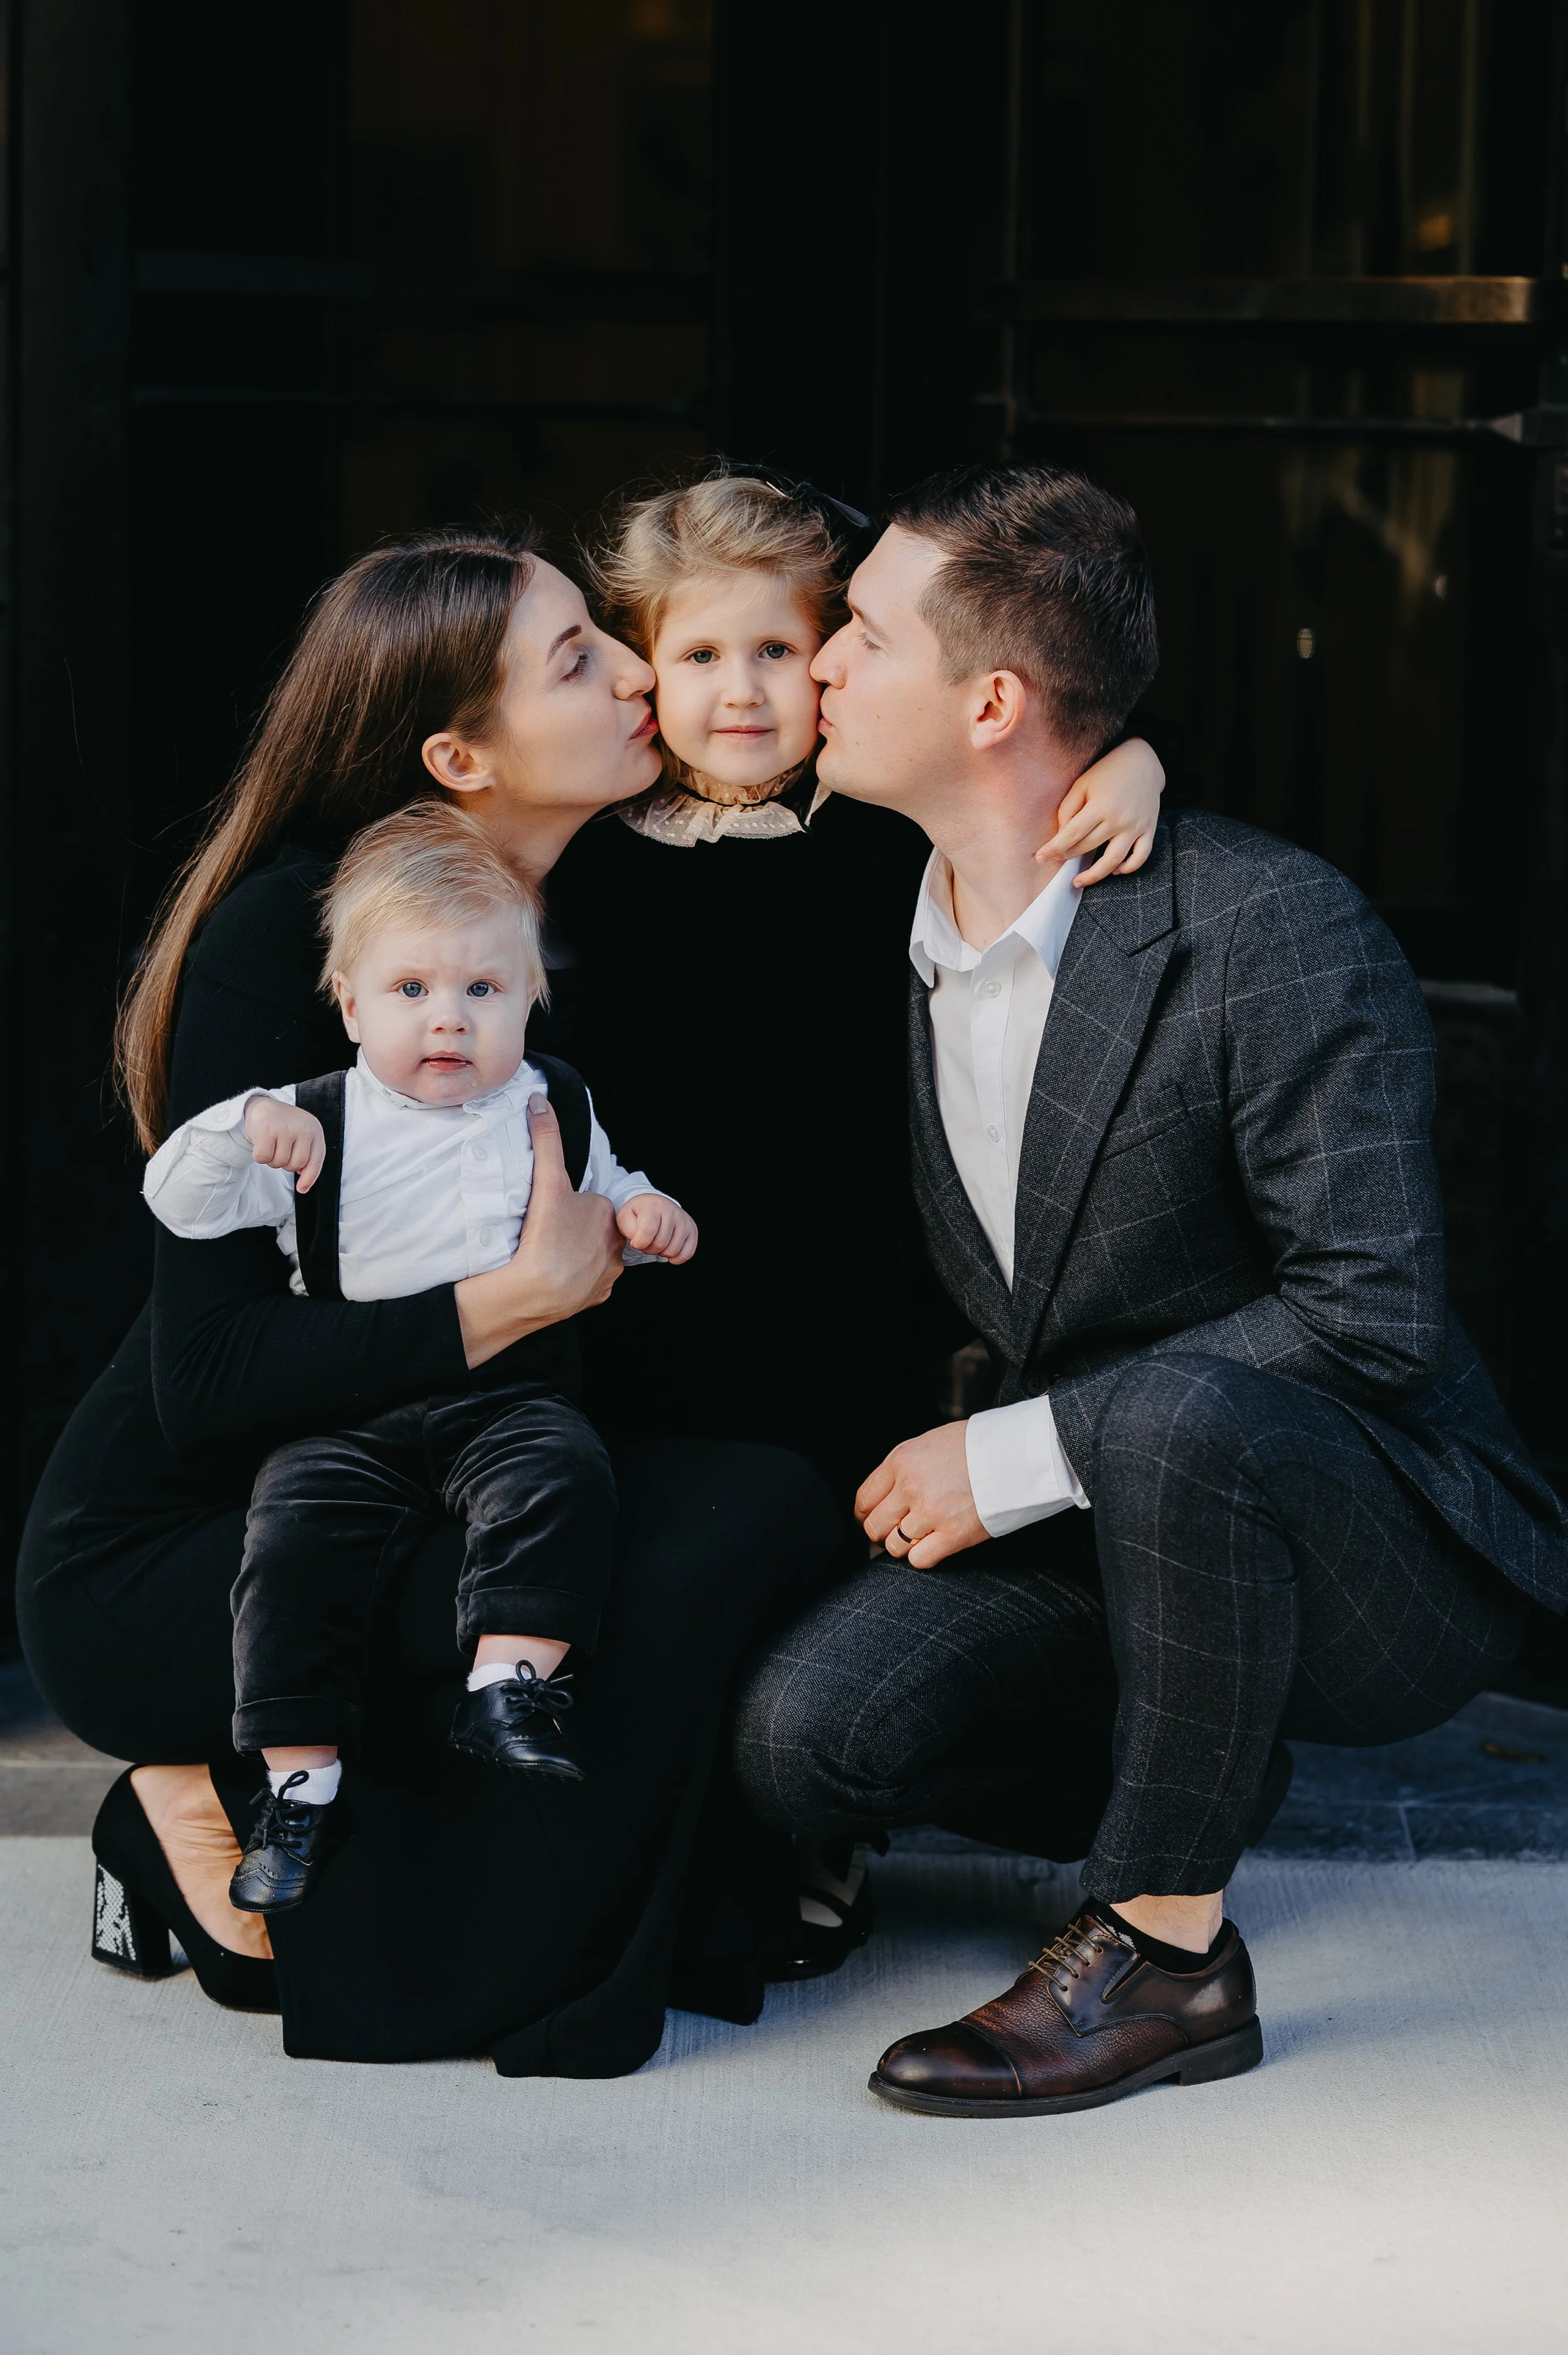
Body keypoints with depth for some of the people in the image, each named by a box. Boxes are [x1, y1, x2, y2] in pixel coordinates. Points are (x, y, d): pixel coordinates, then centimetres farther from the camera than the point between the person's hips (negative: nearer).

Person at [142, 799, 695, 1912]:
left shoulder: (552, 1109, 12)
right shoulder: (317, 1127, 5)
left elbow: (611, 1197, 28)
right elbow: (179, 1199, 0)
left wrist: (647, 1216, 4)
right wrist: (247, 1126, -18)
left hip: (514, 1390, 1)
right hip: (350, 1409, -1)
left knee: (562, 1473, -31)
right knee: (297, 1526, -23)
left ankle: (509, 1688, -30)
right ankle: (300, 1779, -18)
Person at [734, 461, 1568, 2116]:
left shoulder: (1271, 930, -20)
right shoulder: (896, 934, 4)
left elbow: (1369, 1314, -22)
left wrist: (1018, 1456, -21)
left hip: (1377, 1568, -6)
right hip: (1095, 1535, 6)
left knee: (1169, 1414, -39)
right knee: (803, 1741, -18)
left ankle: (1164, 1945, -21)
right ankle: (1194, 1775, 9)